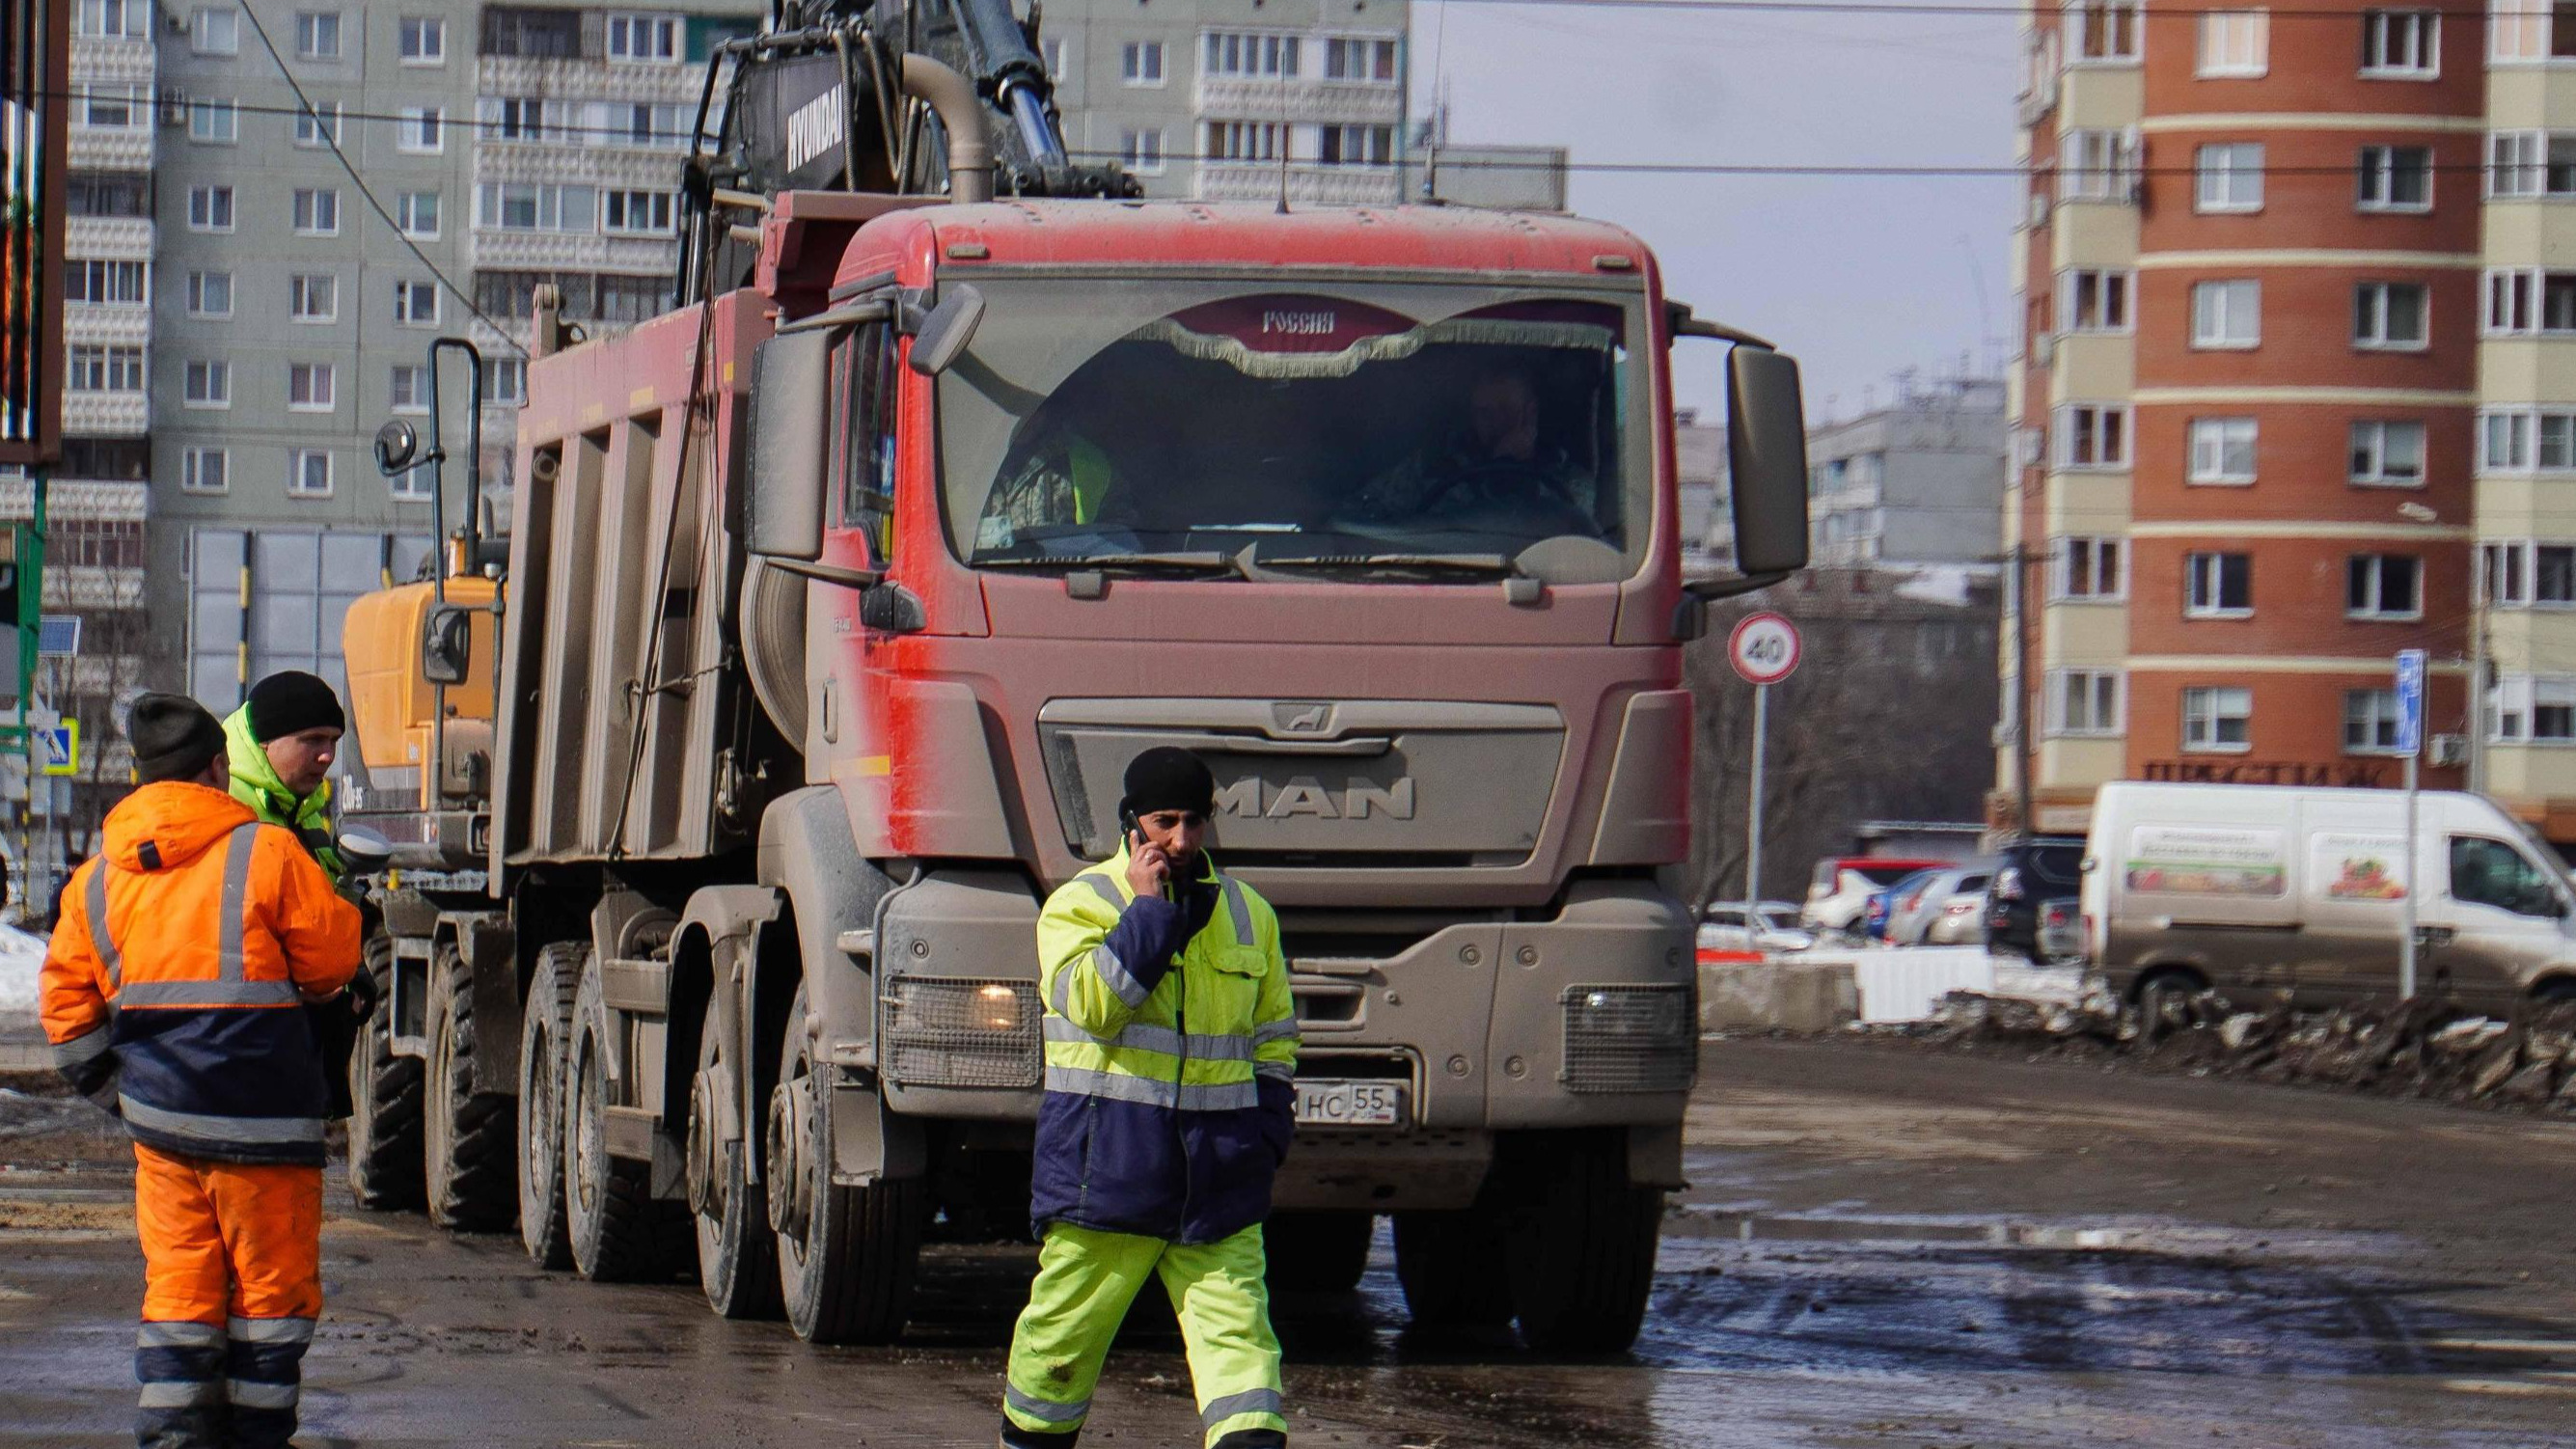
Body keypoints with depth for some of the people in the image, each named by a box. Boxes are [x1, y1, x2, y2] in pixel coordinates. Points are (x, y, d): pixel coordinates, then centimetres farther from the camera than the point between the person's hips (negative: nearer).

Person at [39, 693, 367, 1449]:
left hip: (159, 1118, 4)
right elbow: (330, 961, 0)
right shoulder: (267, 855, -8)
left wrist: (116, 1090, 21)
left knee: (178, 1279, 10)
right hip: (260, 1119, -4)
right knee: (272, 1280, 7)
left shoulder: (95, 879, 7)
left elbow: (67, 1007, 9)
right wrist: (349, 991, 22)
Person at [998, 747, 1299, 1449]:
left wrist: (1268, 1131, 10)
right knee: (1065, 1328, 4)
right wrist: (1149, 909, -13)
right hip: (1107, 1169, -3)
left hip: (1217, 1177, 3)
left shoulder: (1248, 914, 14)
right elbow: (1090, 1001, -17)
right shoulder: (1080, 905, 1)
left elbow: (1273, 1036, 22)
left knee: (1236, 1327, -8)